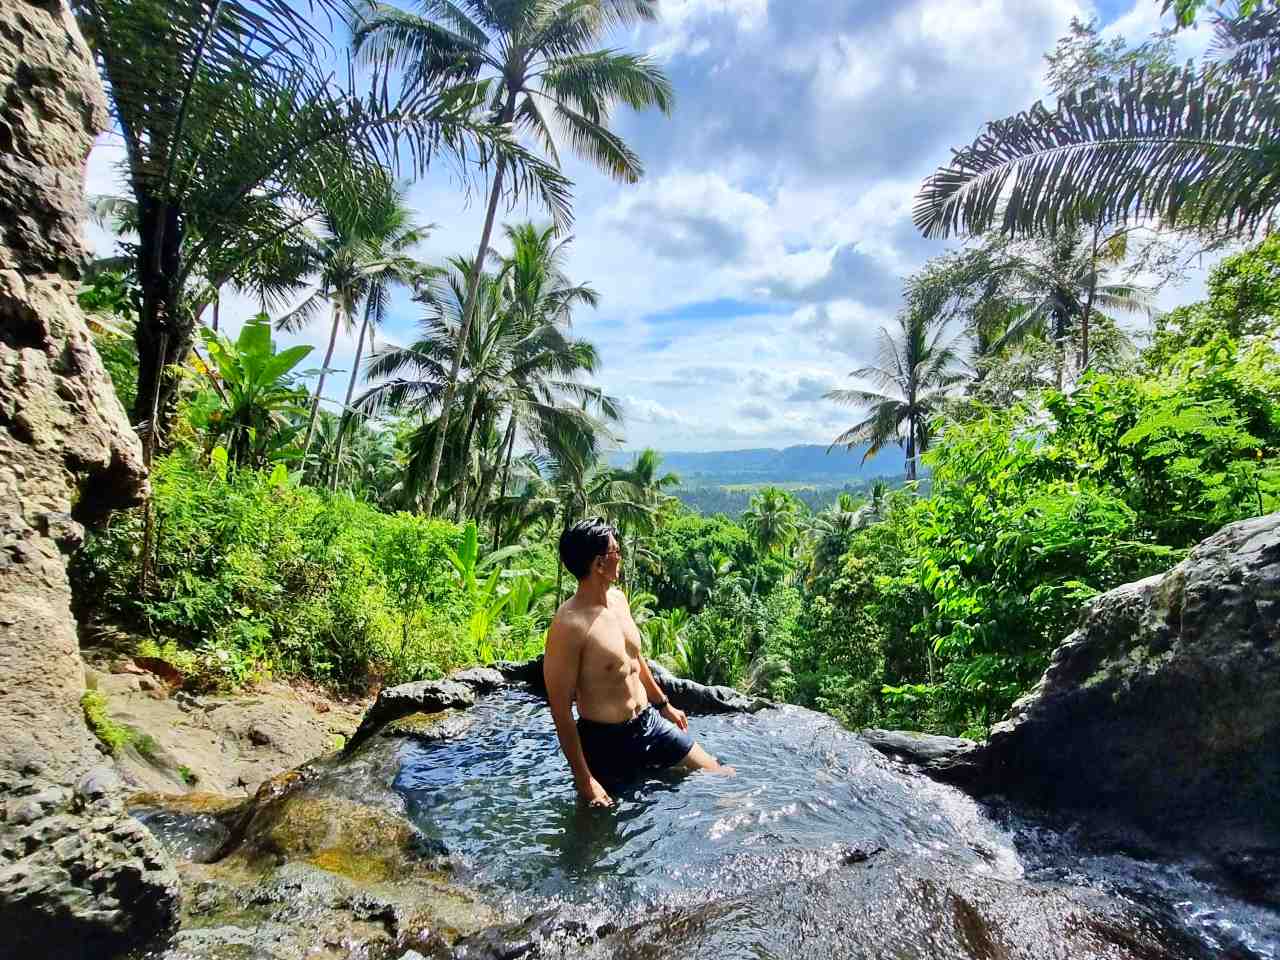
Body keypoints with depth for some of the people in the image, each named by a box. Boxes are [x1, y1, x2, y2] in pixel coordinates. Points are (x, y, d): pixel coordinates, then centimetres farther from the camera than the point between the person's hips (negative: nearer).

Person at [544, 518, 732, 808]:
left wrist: (663, 703, 23)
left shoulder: (618, 598, 0)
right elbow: (560, 708, -22)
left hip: (649, 721, 7)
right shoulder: (569, 625, -26)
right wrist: (584, 779, -19)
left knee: (722, 775, 16)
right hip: (607, 740, -7)